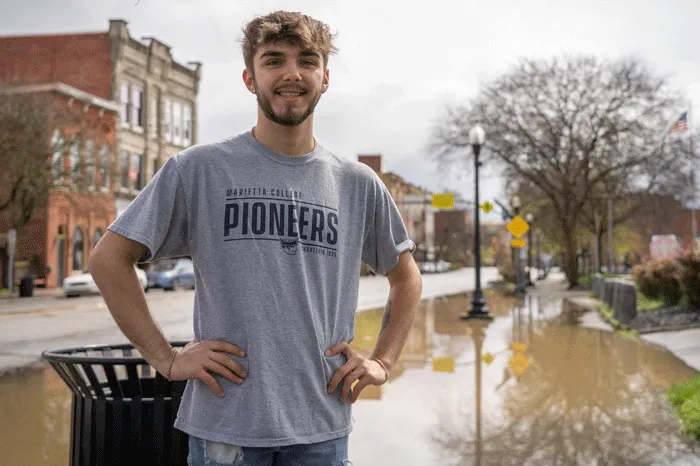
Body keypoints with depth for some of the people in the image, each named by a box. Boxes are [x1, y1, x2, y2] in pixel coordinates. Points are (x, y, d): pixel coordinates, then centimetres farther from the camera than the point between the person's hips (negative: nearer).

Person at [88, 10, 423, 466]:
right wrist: (167, 358, -6)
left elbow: (407, 278, 19)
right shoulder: (198, 169, -3)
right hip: (225, 428, -2)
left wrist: (382, 361, 7)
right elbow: (109, 259, -1)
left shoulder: (359, 184, 6)